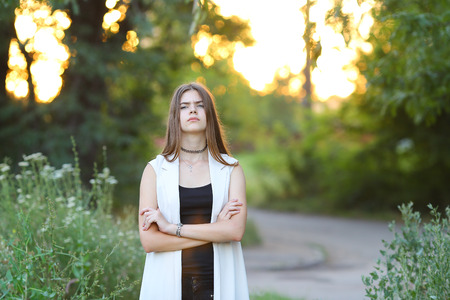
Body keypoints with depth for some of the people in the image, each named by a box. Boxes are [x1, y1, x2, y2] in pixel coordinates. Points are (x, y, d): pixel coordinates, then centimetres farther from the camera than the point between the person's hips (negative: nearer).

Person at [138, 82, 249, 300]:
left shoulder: (231, 169, 4)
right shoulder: (155, 170, 1)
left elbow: (236, 230, -10)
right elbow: (148, 241, -8)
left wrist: (173, 227, -13)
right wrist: (214, 230, -11)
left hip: (217, 282, 1)